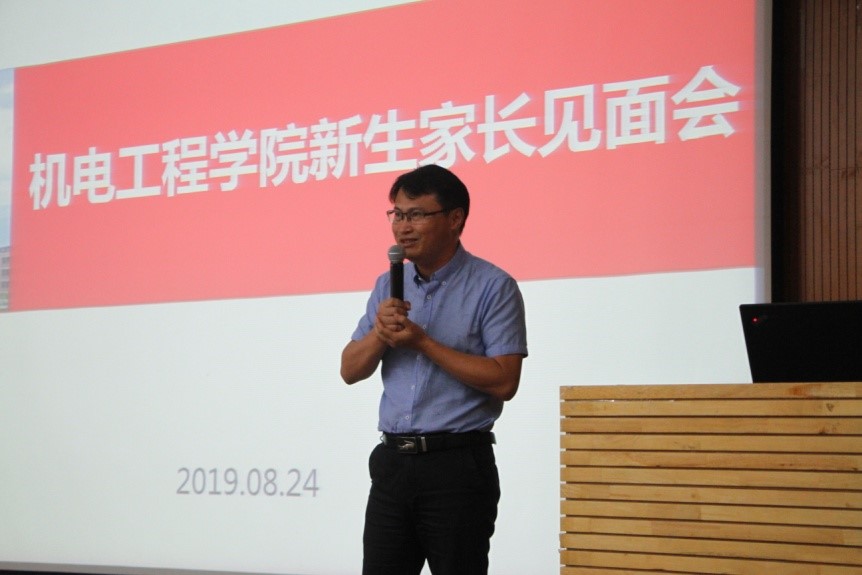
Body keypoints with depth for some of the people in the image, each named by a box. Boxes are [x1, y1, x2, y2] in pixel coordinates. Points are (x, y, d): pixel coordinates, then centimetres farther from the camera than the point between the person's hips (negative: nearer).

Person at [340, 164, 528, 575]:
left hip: (458, 465, -6)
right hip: (393, 462, 6)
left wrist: (423, 343, -17)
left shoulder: (493, 287, -7)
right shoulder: (388, 286, 12)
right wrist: (381, 332, -10)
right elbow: (351, 370, 11)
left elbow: (504, 381, -15)